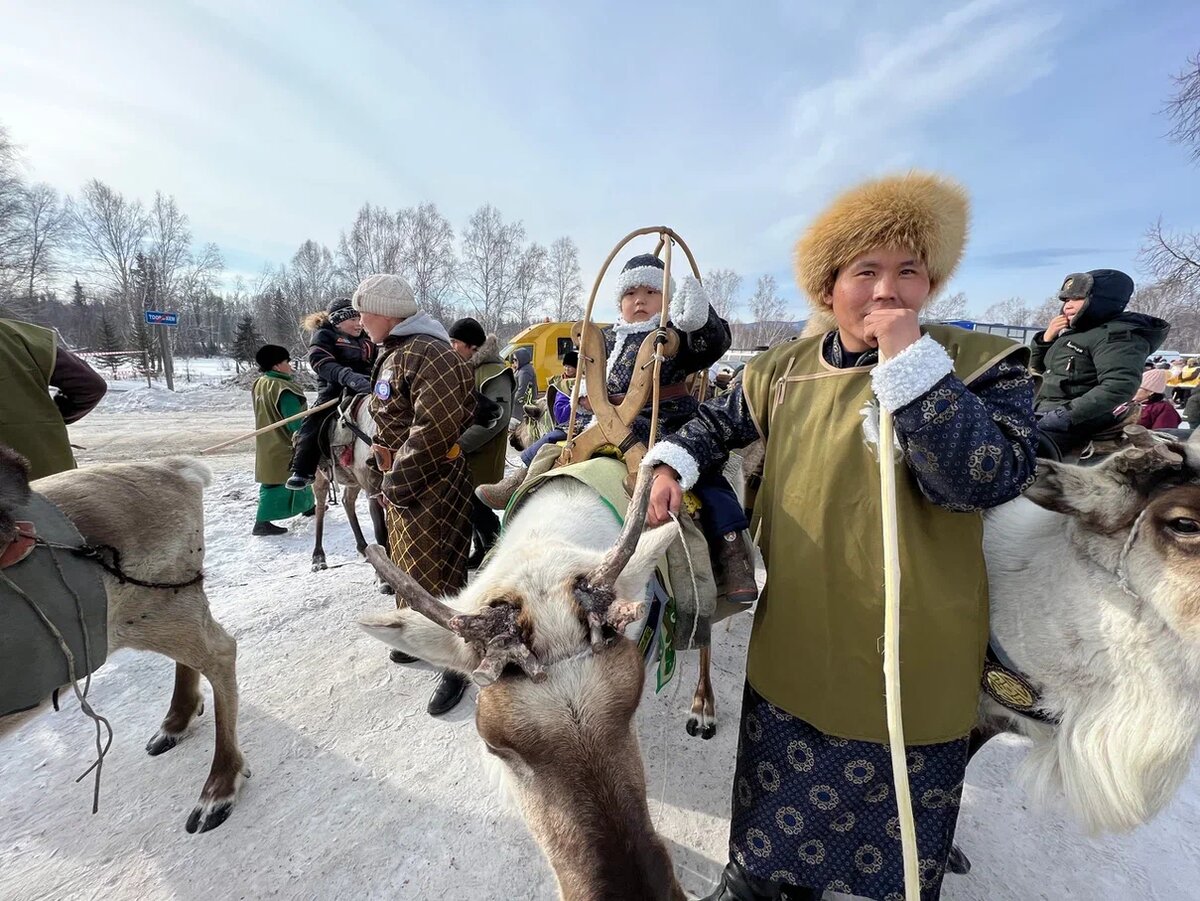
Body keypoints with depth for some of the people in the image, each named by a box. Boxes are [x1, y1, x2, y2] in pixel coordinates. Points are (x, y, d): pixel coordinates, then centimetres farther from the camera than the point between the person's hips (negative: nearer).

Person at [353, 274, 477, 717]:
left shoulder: (427, 355, -21)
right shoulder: (392, 352, 13)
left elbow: (433, 429, -28)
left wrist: (399, 480, -20)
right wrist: (388, 472, 17)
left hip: (431, 483, -11)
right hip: (399, 477, 11)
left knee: (436, 573, -1)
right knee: (405, 564, 23)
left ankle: (456, 663, 16)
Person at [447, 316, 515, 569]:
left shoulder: (494, 373, -14)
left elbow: (497, 418, -23)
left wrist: (459, 444, -22)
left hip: (482, 456, -8)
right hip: (460, 455, 8)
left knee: (480, 507, -4)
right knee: (469, 504, 16)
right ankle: (481, 550, 33)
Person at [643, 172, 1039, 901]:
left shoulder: (985, 365, -9)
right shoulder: (784, 370, 0)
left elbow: (985, 479, -24)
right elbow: (718, 423, 13)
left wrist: (909, 359, -26)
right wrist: (671, 465, -4)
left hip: (914, 672, -2)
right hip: (791, 658, 3)